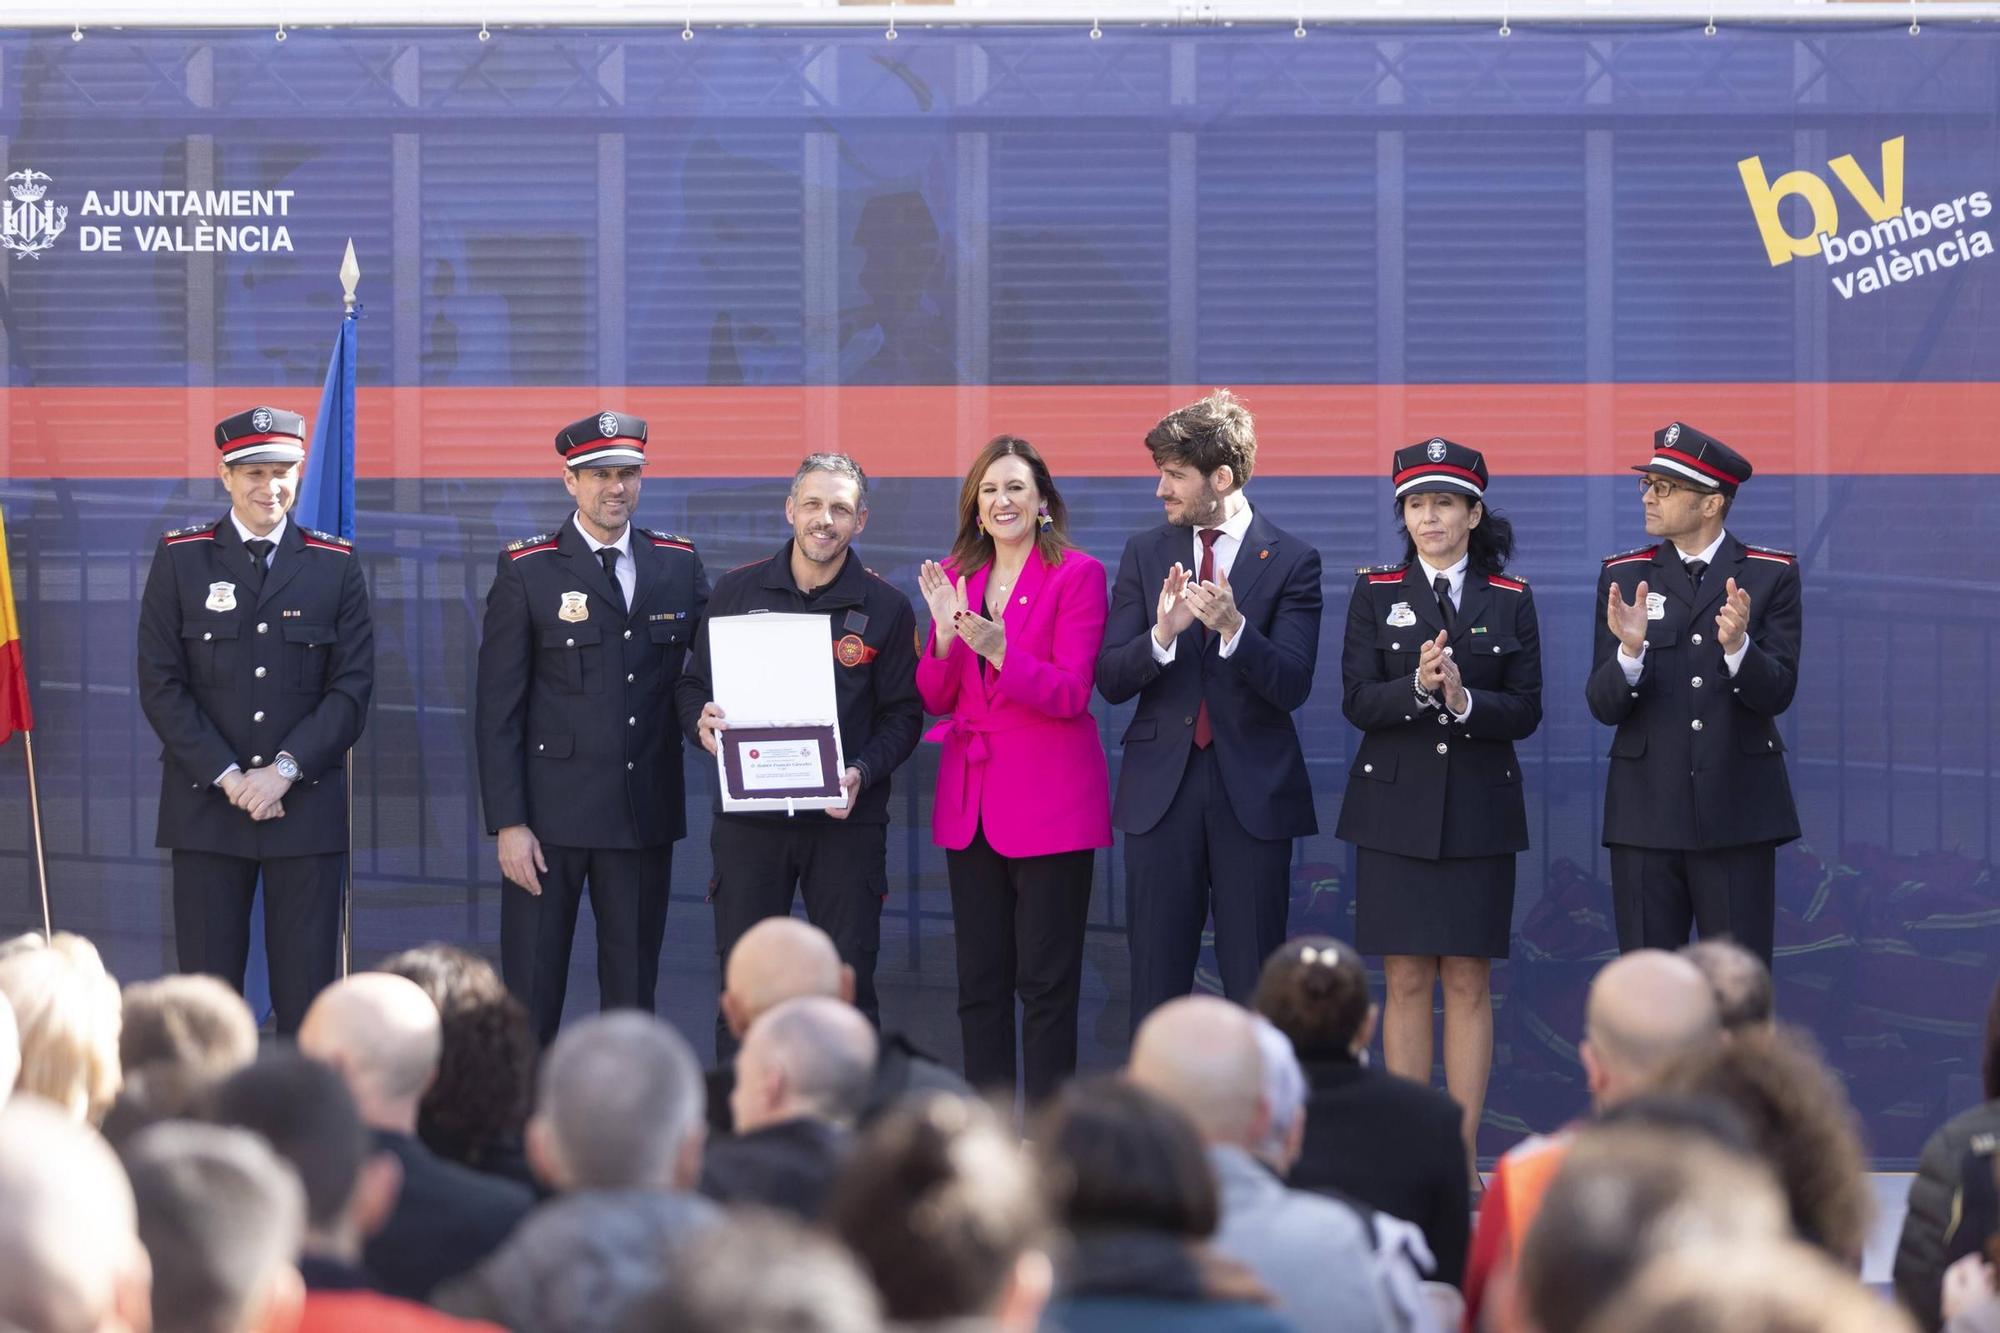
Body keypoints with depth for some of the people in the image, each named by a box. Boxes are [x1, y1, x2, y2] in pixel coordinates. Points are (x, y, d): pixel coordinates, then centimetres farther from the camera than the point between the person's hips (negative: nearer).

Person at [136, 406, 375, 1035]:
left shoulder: (336, 564, 6)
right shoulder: (180, 558, 5)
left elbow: (352, 687, 2)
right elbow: (161, 684, 0)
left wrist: (284, 770, -10)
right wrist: (229, 778, -9)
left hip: (307, 803, 0)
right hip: (206, 804, 0)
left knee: (307, 990, -1)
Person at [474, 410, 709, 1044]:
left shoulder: (679, 564, 7)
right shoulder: (526, 570, -2)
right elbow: (497, 707, -4)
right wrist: (508, 823, -11)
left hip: (646, 814, 3)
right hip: (551, 813, -3)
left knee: (633, 992, 9)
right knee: (530, 997, -1)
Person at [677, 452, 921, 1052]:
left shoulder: (886, 608, 2)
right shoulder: (736, 590, 5)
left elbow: (903, 715, 4)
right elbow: (691, 682, 12)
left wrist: (862, 773, -13)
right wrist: (701, 722, -11)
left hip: (845, 818, -1)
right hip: (749, 815, 1)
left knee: (848, 980, 1)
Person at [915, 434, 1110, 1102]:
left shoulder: (1078, 575, -5)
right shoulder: (956, 576, 11)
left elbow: (1070, 693, -13)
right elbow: (935, 698, 8)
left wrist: (996, 648, -26)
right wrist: (945, 634, -11)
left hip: (1050, 803, -5)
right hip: (971, 797, 6)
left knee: (1046, 984, -3)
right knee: (979, 984, 9)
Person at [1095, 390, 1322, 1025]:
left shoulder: (1291, 560, -2)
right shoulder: (1145, 554, 7)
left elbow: (1292, 685, -11)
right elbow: (1110, 680, 1)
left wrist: (1233, 627, -27)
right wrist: (1161, 634, -19)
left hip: (1253, 792, -3)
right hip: (1161, 787, 3)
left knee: (1254, 980, 1)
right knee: (1156, 976, 4)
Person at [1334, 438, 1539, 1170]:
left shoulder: (1510, 600, 6)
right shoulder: (1376, 593, 5)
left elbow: (1526, 710, 0)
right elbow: (1357, 700, -4)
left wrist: (1464, 699, -19)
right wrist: (1418, 685, -22)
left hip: (1479, 808, 0)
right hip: (1395, 808, 0)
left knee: (1469, 982, 0)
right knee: (1406, 981, 0)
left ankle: (1464, 1145, 4)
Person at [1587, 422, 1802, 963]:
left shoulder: (1772, 574, 2)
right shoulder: (1622, 576, 6)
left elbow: (1777, 694, -7)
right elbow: (1603, 706, -1)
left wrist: (1737, 646, -26)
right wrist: (1630, 651, -21)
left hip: (1737, 814, -2)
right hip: (1646, 813, 2)